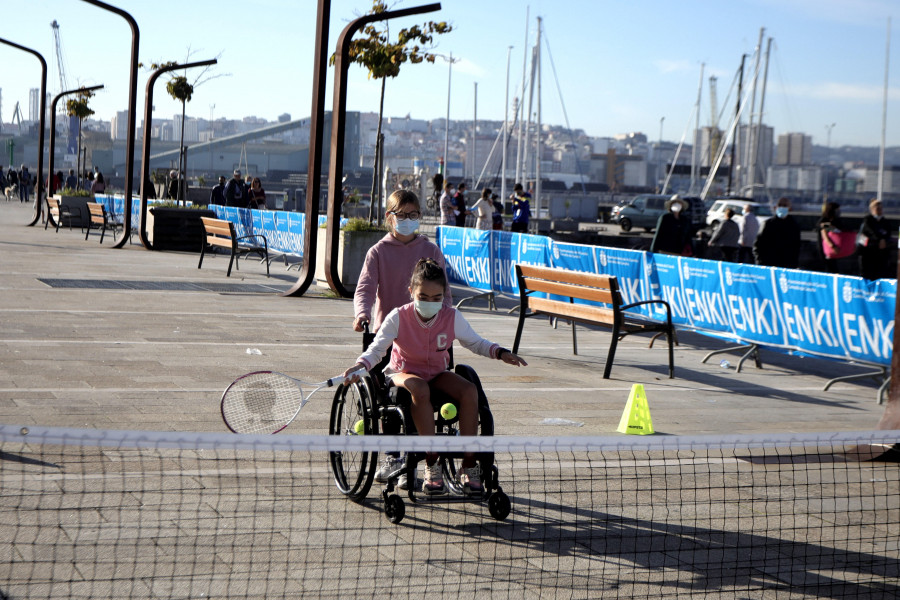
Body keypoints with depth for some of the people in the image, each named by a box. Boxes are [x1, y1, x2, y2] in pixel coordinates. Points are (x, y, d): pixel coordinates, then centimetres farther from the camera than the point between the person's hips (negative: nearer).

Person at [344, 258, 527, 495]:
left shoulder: (452, 317, -9)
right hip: (403, 372, -3)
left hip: (437, 373, 3)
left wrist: (500, 353, -15)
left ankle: (468, 466, -21)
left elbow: (475, 342, 3)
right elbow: (376, 349, -17)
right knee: (420, 389, -40)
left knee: (469, 390, -27)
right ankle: (432, 465, -36)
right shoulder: (398, 318, -17)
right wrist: (360, 366, -38)